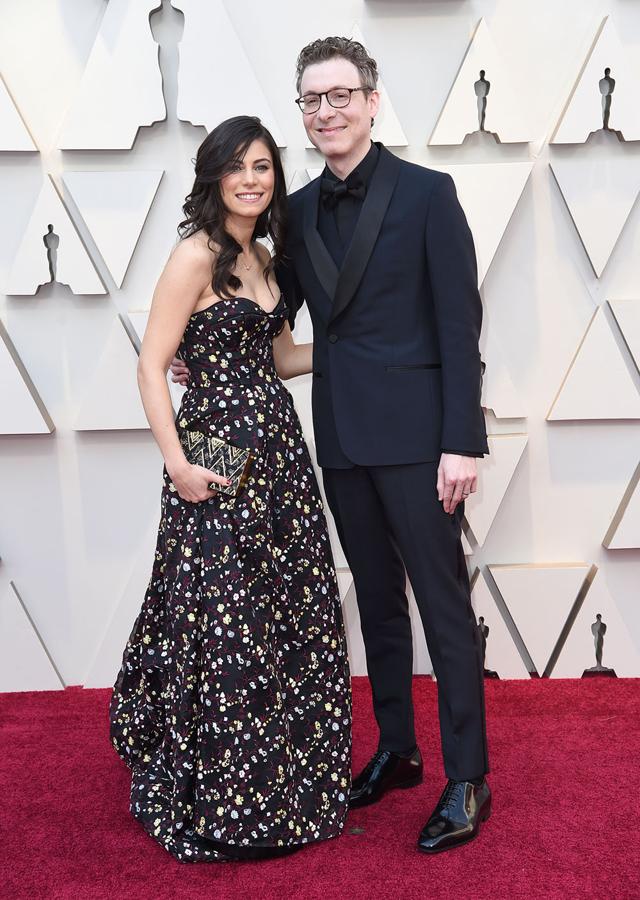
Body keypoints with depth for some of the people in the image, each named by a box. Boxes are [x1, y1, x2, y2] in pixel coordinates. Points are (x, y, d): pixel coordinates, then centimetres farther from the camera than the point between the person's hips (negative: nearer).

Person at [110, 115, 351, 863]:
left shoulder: (263, 258, 13)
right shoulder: (196, 255, -10)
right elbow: (152, 365, -14)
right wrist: (178, 465, -19)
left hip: (279, 449, 8)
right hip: (220, 456, -8)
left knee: (290, 618, 14)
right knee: (225, 627, 2)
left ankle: (284, 782, 34)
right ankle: (219, 802, 22)